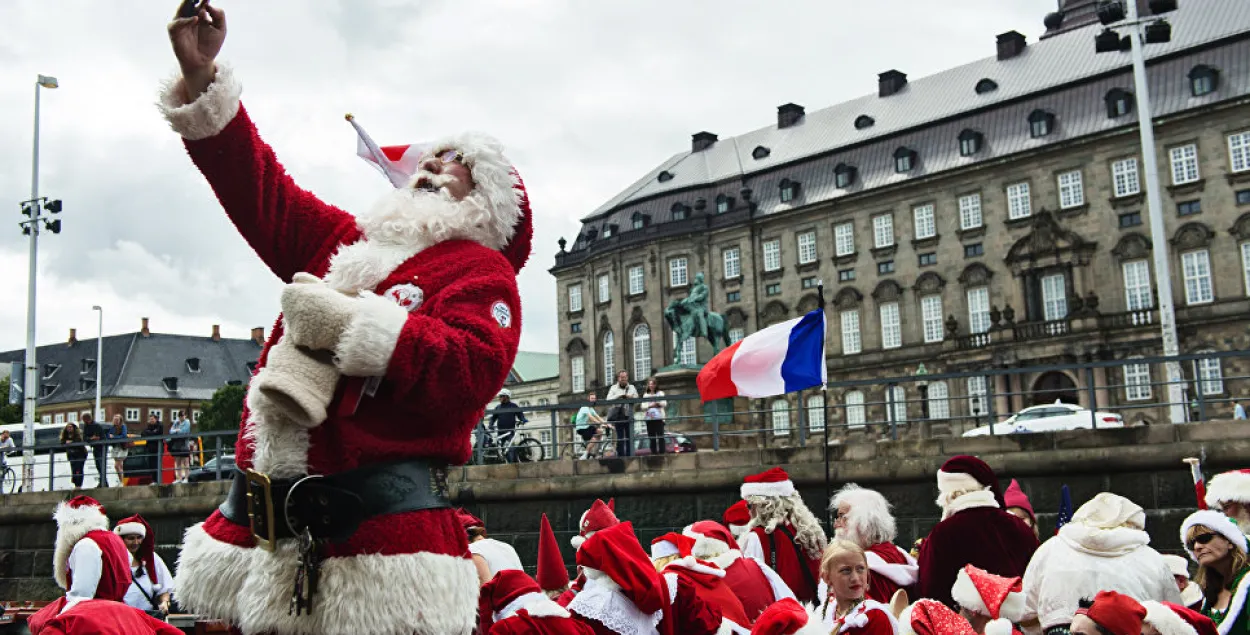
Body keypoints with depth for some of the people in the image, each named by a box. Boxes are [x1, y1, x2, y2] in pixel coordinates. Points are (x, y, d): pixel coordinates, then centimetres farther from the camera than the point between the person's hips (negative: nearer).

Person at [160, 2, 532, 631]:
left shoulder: (480, 271, 2)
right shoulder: (345, 242, 23)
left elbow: (471, 375, -15)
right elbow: (259, 189, 20)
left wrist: (349, 321, -16)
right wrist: (201, 78, 12)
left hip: (379, 520, -6)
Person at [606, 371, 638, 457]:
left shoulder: (632, 387, 16)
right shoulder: (614, 388, 10)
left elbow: (637, 398, 8)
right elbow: (608, 399, -3)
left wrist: (629, 397, -11)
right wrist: (619, 396, -14)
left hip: (629, 415, 1)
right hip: (618, 416, -1)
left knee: (629, 437, -2)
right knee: (620, 438, 1)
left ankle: (630, 455, 2)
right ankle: (620, 456, 5)